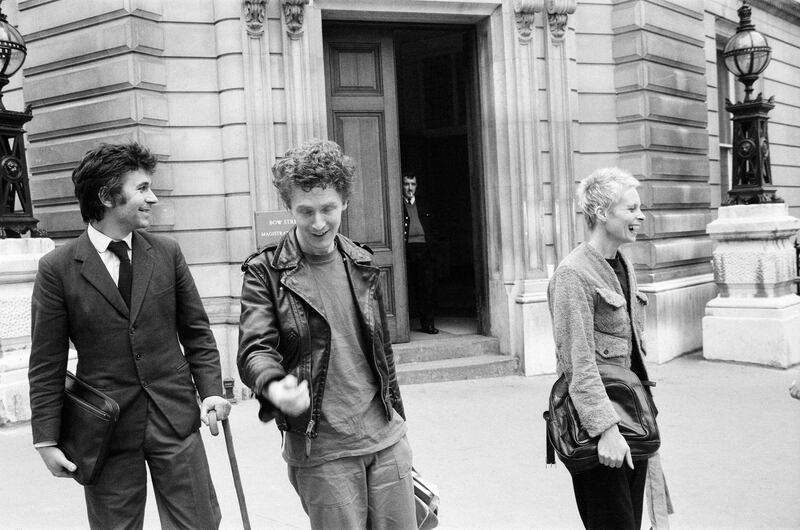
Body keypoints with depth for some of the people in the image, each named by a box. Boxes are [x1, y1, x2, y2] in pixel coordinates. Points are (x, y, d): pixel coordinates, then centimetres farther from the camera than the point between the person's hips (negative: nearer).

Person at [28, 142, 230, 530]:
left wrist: (211, 389, -4)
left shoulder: (167, 253, 4)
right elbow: (47, 364, -3)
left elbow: (196, 331, 9)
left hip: (175, 419, 2)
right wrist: (46, 439, -4)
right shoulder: (57, 268, -5)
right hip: (106, 429, -2)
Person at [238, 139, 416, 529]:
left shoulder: (362, 264, 9)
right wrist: (273, 386, -35)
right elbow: (255, 348, -13)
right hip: (320, 452, -4)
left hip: (386, 439, 4)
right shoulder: (265, 271, -5)